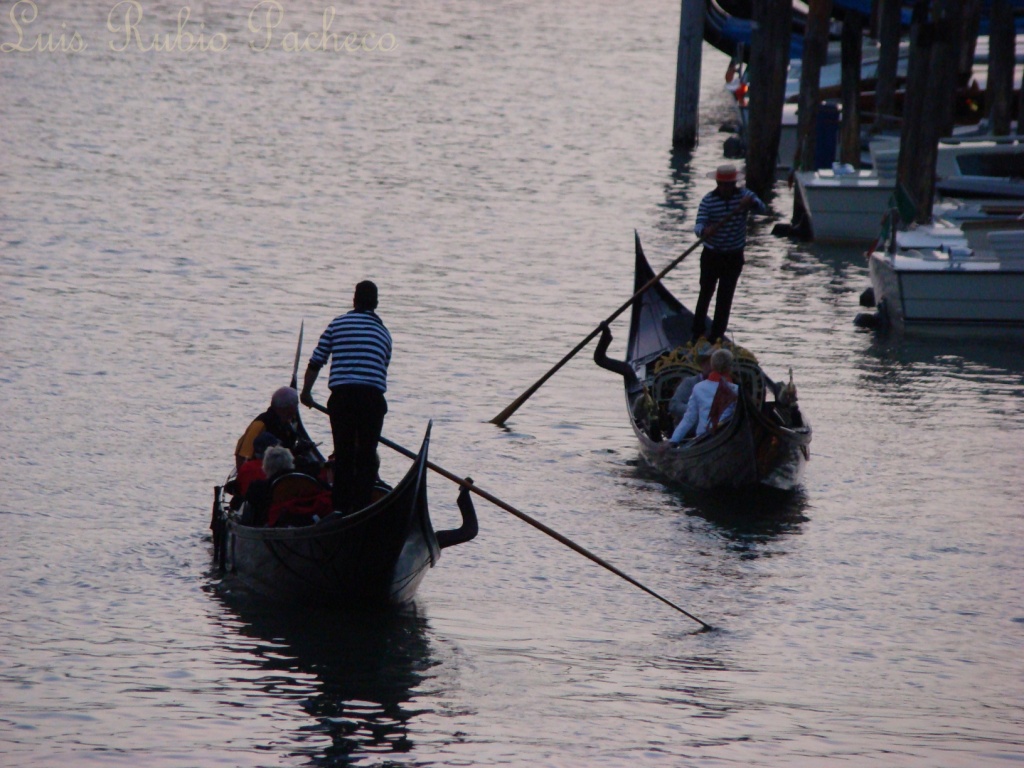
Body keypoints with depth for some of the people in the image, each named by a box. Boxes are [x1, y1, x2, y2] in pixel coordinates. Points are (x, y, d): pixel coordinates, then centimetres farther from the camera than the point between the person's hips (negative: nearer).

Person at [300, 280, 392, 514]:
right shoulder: (383, 332, 15)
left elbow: (316, 361, 9)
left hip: (341, 396, 0)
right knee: (367, 456, 4)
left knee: (343, 455, 9)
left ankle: (341, 508, 7)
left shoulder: (337, 324, 10)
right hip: (372, 397, 0)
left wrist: (306, 391, 22)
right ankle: (361, 509, -3)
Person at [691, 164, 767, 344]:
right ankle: (697, 335, 18)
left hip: (734, 257, 1)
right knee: (705, 295, 8)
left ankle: (716, 338, 7)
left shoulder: (743, 195, -5)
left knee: (725, 299, 2)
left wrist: (751, 202, -43)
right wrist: (704, 231, -47)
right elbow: (698, 226, -22)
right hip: (711, 255, -1)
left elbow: (763, 209, -20)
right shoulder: (708, 200, -11)